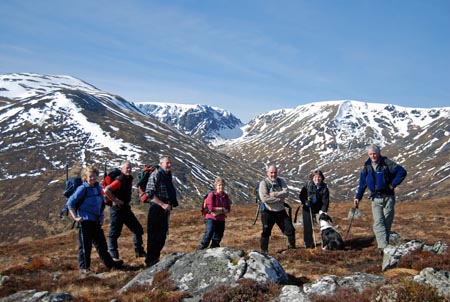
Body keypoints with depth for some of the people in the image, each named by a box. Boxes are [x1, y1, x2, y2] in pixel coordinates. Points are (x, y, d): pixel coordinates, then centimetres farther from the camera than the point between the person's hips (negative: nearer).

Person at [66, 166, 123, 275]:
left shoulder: (98, 188, 9)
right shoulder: (83, 189, -11)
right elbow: (70, 202, -13)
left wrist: (101, 215, 14)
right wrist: (75, 217, -17)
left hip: (96, 221, 7)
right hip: (85, 221, -7)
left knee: (101, 242, 15)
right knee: (85, 245, 0)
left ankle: (109, 262, 25)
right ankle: (83, 267, 10)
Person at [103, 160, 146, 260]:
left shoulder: (129, 179, 9)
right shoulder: (119, 181, -18)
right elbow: (106, 190, -31)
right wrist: (115, 201, -23)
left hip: (126, 209, 9)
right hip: (117, 210, -9)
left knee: (138, 229, 10)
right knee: (114, 233, -1)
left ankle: (139, 251, 20)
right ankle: (113, 256, 6)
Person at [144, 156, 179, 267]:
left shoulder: (168, 175, 16)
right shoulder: (156, 175, -11)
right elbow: (149, 193, -18)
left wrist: (170, 204, 12)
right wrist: (162, 204, -22)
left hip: (165, 209, 9)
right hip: (156, 209, -9)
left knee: (162, 236, 14)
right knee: (154, 236, -4)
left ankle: (155, 258, 26)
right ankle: (150, 261, 4)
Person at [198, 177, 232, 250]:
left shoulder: (225, 196, 5)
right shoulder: (211, 195, -12)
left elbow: (228, 209, 1)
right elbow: (211, 208, -19)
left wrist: (218, 211, -17)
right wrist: (222, 209, -12)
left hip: (221, 220, 6)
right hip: (211, 219, -6)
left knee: (218, 238, 9)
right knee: (209, 234, -17)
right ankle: (201, 249, -10)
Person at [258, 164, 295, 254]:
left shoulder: (281, 181, 5)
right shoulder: (263, 183, -10)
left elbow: (286, 192, -10)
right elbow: (264, 198, -22)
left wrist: (274, 194, -22)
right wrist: (279, 199, -17)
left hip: (281, 211, 5)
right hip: (268, 212, -4)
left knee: (290, 229, 8)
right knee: (266, 232, -2)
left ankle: (292, 247, 28)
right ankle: (263, 251, 12)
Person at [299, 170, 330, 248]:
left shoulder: (324, 188, -9)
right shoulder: (308, 185, -7)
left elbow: (325, 201, -13)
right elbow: (301, 195, -1)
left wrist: (323, 211, -24)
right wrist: (305, 202, -19)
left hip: (318, 210, 0)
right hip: (307, 209, 0)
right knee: (307, 226, 2)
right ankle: (308, 243, 14)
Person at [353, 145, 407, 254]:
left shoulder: (386, 163, -7)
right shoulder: (367, 166, 6)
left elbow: (402, 172, -8)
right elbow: (362, 183, 12)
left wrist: (393, 184, -10)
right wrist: (358, 197, 8)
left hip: (388, 197, -2)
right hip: (376, 198, 2)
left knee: (387, 222, 3)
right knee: (378, 222, -13)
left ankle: (385, 244, 13)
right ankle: (383, 246, -19)